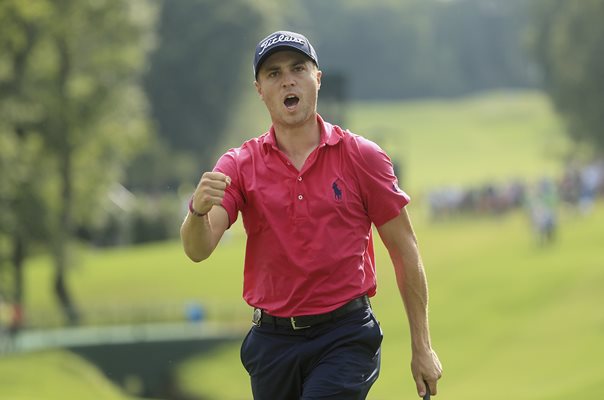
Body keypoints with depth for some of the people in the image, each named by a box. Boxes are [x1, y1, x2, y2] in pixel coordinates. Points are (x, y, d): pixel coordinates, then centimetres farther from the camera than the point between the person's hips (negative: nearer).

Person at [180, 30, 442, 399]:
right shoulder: (239, 166, 2)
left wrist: (422, 347, 1)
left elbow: (405, 251, 3)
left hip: (345, 339, -3)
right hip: (272, 339, 3)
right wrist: (199, 211, -35)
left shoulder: (362, 157, -1)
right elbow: (198, 250, -10)